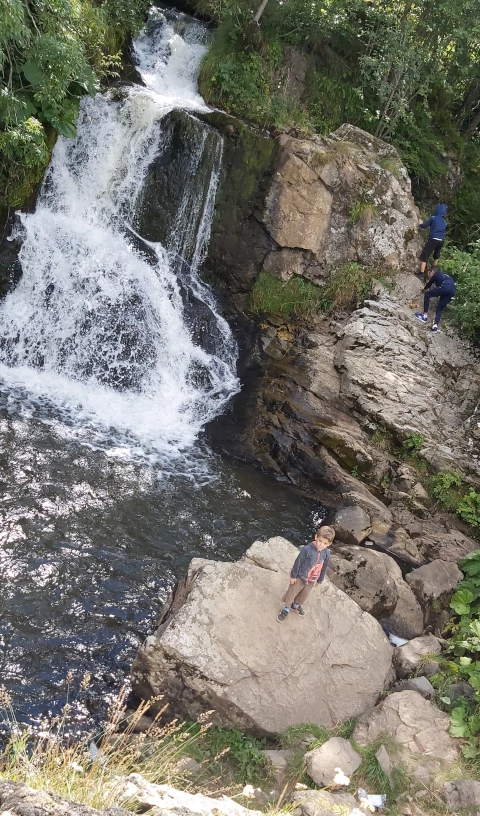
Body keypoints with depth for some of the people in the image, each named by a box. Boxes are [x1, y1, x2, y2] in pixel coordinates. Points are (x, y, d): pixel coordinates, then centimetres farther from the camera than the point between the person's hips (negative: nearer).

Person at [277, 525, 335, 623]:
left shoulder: (326, 553, -17)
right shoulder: (307, 549, -32)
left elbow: (324, 568, -1)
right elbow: (298, 563, -20)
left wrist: (319, 580, 11)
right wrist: (293, 576, -11)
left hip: (312, 580, 5)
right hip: (300, 577, -5)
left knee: (304, 595, 28)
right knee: (292, 593, 16)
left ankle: (295, 605, 56)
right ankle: (286, 609, 40)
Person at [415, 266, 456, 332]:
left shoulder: (436, 275, 20)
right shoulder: (445, 276, 38)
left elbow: (429, 283, 30)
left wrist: (425, 289, 52)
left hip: (444, 287, -6)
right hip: (452, 290, 6)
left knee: (427, 295, 12)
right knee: (440, 308, 18)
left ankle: (425, 316, 8)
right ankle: (435, 326, 3)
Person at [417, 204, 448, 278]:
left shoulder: (433, 218, -1)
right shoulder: (444, 222, 16)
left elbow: (424, 226, 0)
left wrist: (420, 223, 22)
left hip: (433, 239, -6)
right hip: (441, 241, 6)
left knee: (424, 255, -9)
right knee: (436, 254, 29)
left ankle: (421, 273, -21)